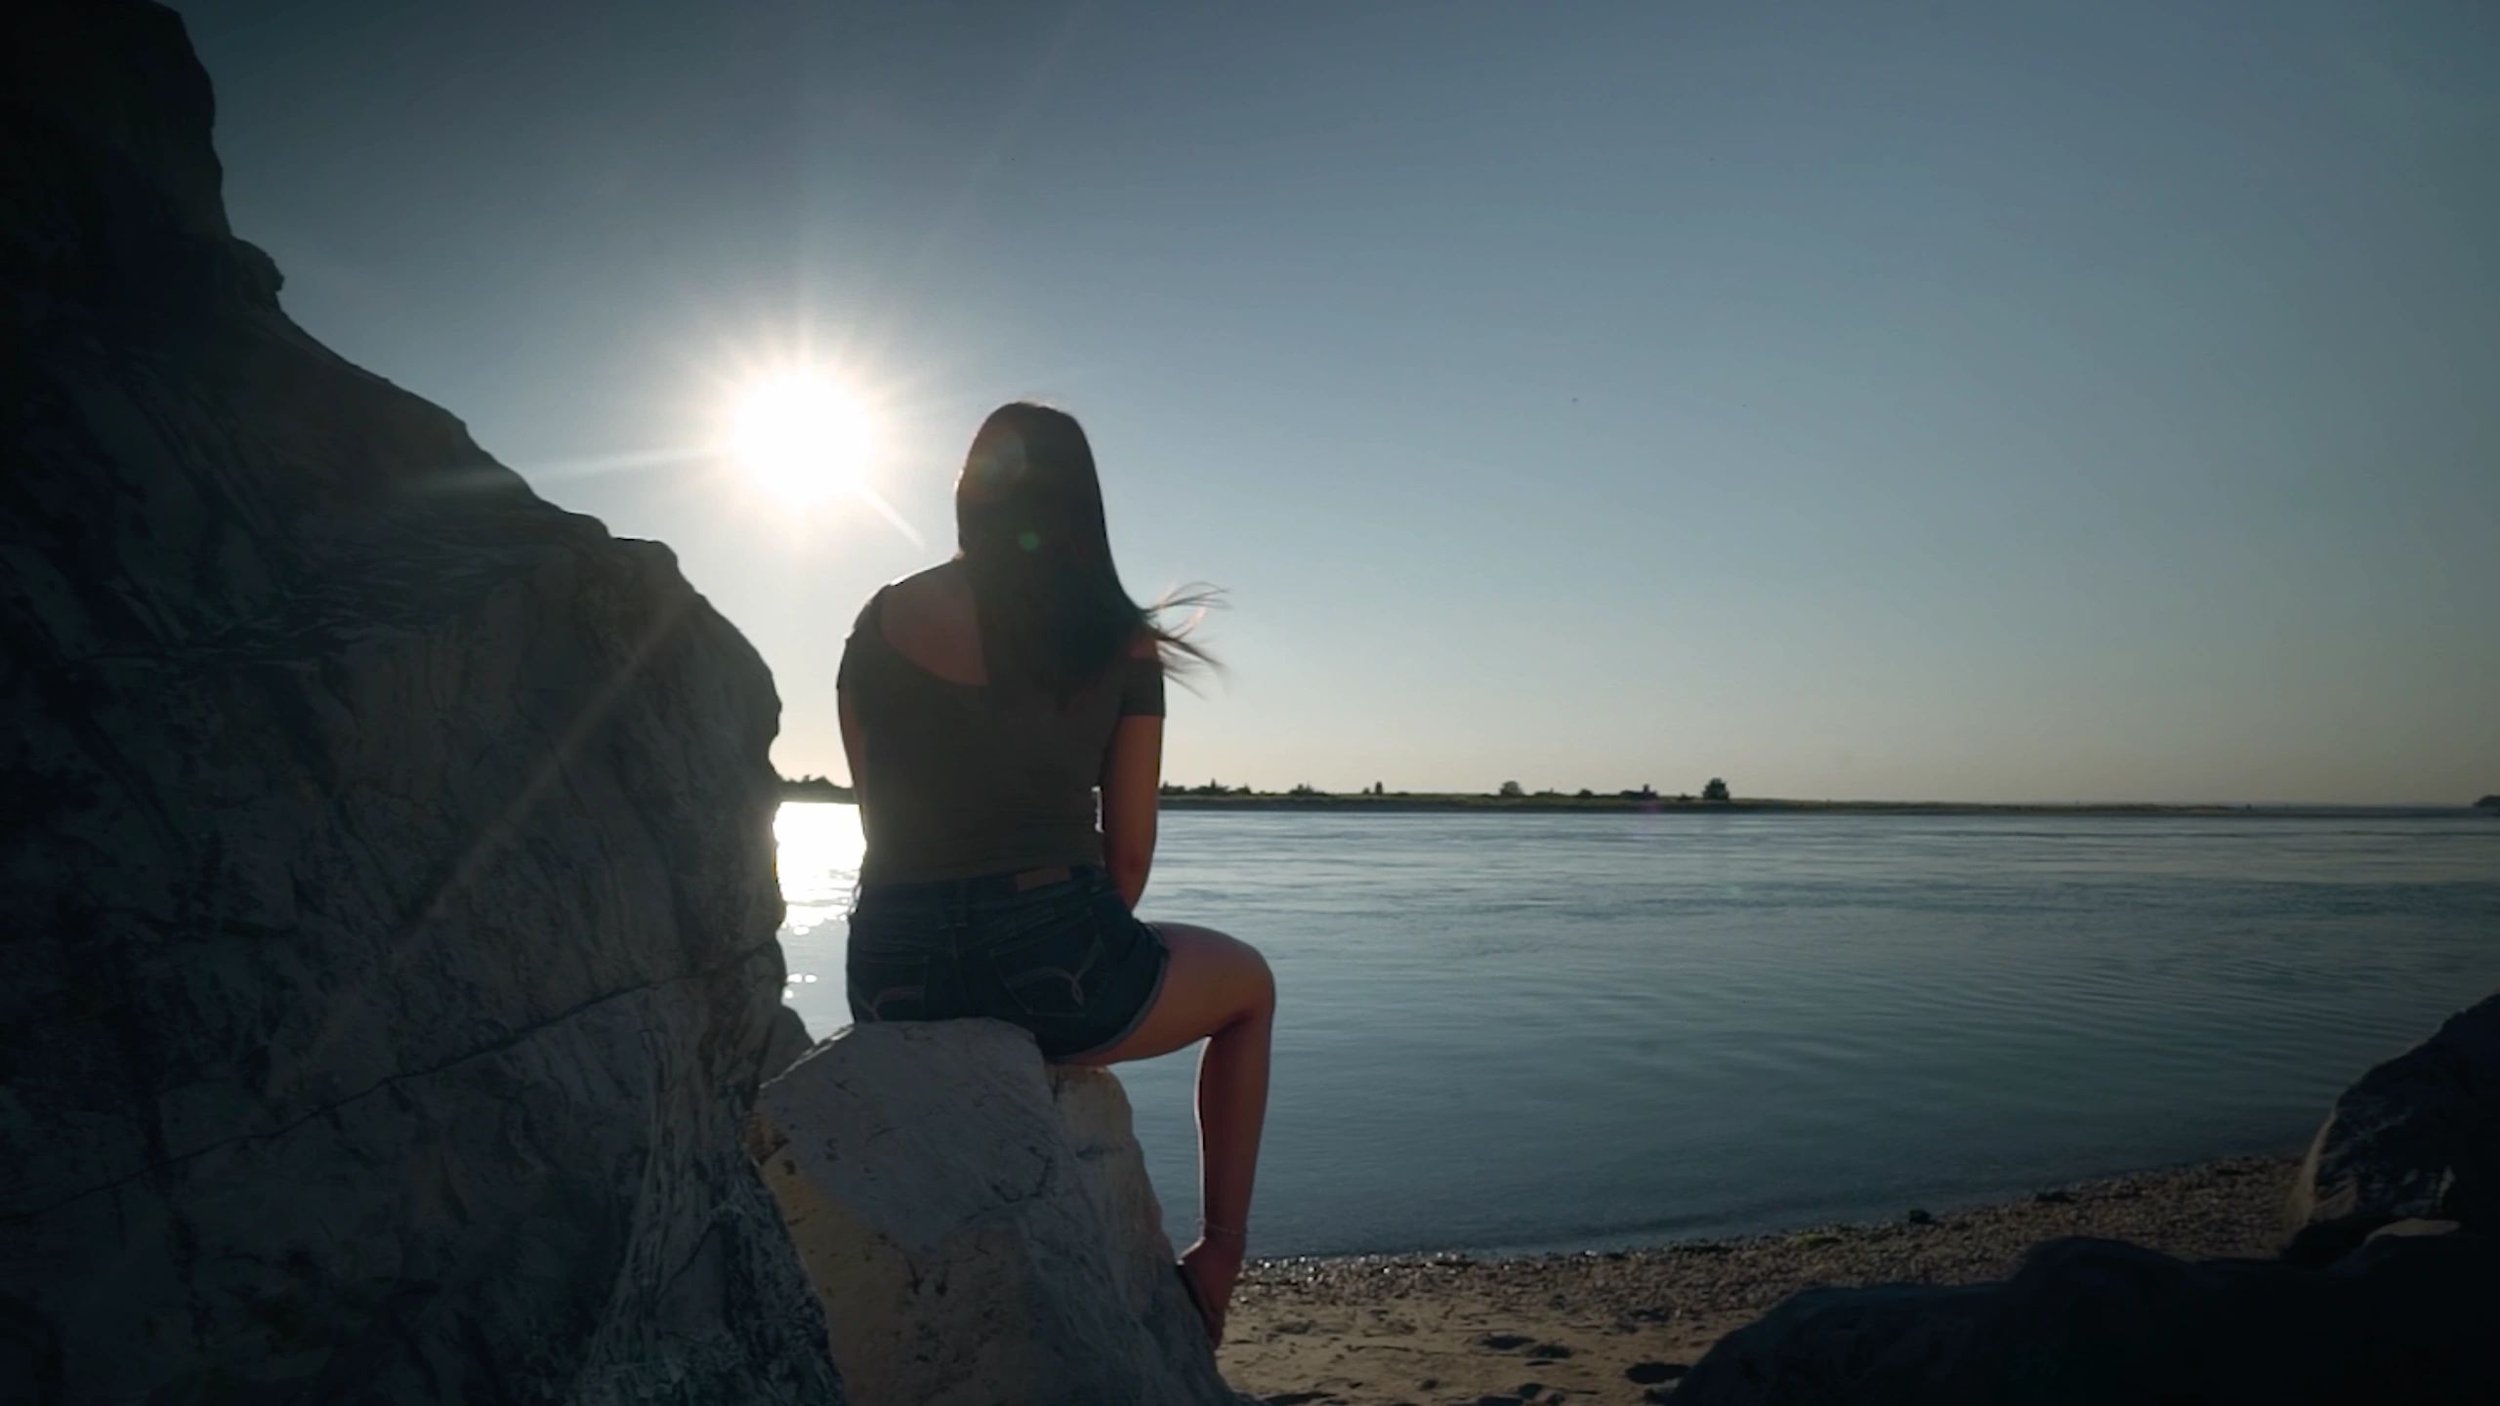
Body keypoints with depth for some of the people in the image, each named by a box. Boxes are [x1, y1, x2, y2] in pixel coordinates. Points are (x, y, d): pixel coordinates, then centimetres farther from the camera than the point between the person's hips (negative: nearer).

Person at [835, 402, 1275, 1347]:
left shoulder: (880, 623, 5)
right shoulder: (1119, 640, -1)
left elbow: (883, 828, 11)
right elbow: (1129, 853, 3)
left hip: (893, 978, 4)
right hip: (1053, 963, -3)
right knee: (1248, 986, 28)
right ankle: (1218, 1256, 25)